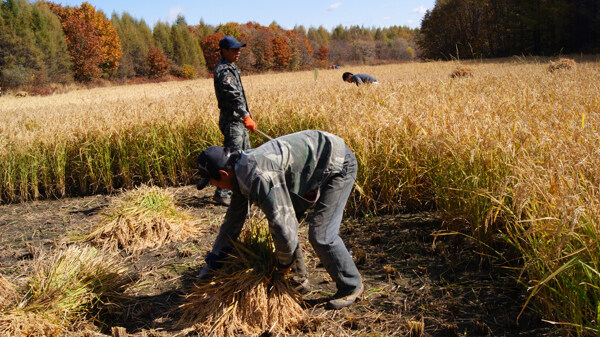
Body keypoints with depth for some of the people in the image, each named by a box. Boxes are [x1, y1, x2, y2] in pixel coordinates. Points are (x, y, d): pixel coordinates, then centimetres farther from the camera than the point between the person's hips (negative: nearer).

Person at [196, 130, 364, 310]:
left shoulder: (259, 177, -31)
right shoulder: (242, 174, 2)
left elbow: (284, 228, -32)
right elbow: (233, 219, 14)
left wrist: (284, 262, -10)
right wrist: (212, 262, 20)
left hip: (338, 165, -10)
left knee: (320, 235, -14)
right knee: (281, 217, 11)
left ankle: (351, 286, 11)